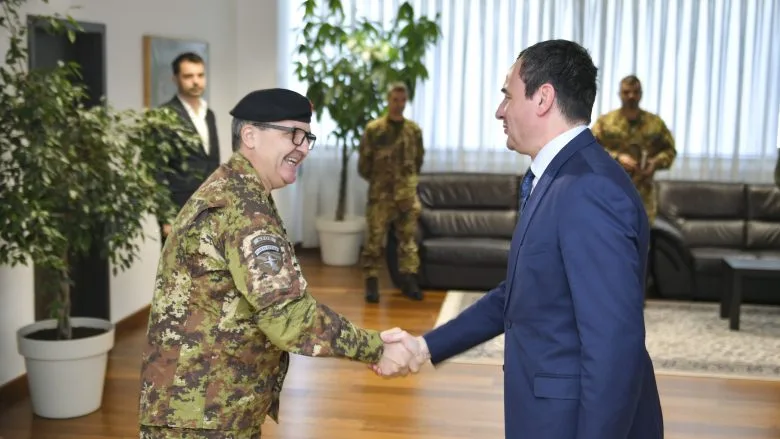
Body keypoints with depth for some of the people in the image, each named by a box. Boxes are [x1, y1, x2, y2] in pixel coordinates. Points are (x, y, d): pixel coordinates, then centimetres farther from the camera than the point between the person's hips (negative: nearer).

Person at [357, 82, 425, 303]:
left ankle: (409, 280, 13)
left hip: (407, 192, 3)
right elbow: (363, 162, 0)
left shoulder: (414, 130, 6)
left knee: (408, 238, 7)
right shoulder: (373, 129, -4)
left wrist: (408, 179, 12)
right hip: (380, 193, -3)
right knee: (374, 239, -1)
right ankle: (371, 282, 7)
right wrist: (376, 180, 7)